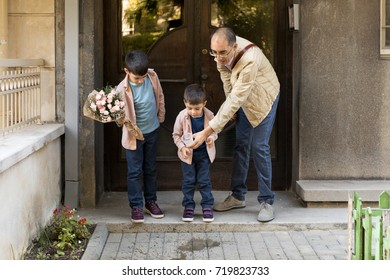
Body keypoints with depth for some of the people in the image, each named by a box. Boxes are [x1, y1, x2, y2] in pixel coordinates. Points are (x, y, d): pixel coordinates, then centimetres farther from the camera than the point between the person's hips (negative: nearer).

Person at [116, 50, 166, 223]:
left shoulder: (152, 77, -10)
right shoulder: (123, 89, -23)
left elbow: (160, 96, 6)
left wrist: (161, 116, 12)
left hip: (152, 131, 4)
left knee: (151, 169, 15)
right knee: (135, 171, 1)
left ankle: (150, 201, 28)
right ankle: (136, 206, 11)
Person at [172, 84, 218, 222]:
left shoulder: (209, 115, -14)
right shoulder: (182, 116, -15)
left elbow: (214, 131, 3)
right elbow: (176, 135, -2)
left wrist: (212, 137, -20)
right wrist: (182, 147, -16)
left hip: (204, 153, 0)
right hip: (188, 153, 0)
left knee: (204, 181, 6)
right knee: (188, 181, 7)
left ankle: (207, 206, 16)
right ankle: (188, 207, 18)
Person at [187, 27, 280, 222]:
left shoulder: (250, 59, -42)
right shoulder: (221, 50, -21)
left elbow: (235, 101, -43)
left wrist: (207, 132, -44)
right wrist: (231, 104, 4)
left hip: (263, 98, -6)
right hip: (243, 99, 6)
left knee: (259, 147, -9)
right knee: (241, 145, 9)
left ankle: (266, 202, -1)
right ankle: (238, 196, 18)